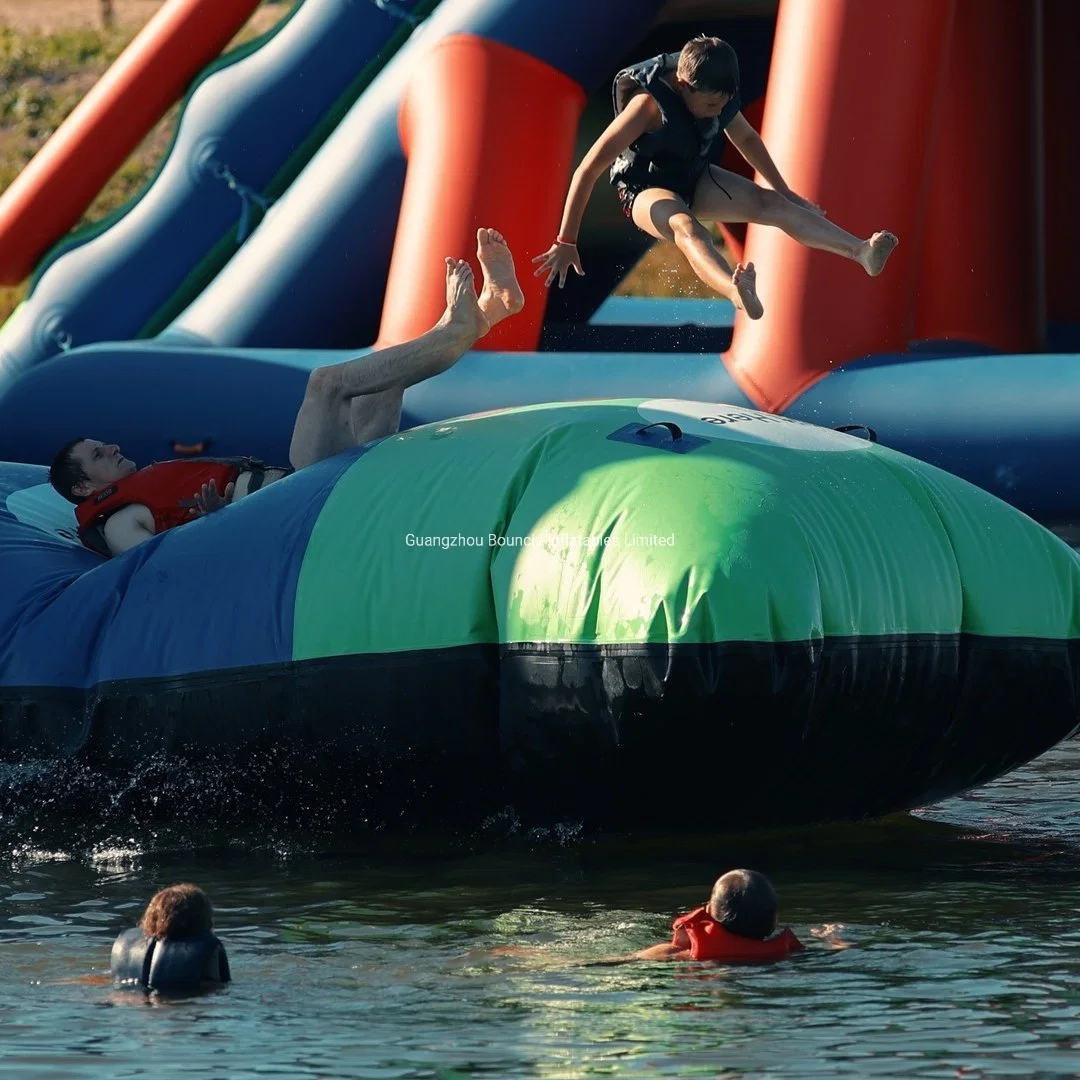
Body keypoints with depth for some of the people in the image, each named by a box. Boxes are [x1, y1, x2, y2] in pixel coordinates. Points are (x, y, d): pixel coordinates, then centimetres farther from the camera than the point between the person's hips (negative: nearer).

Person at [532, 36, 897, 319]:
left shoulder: (718, 97, -9)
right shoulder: (650, 103, -29)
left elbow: (747, 139, 14)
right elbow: (588, 170, -28)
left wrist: (785, 192, 21)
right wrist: (566, 243, -27)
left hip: (694, 179, 8)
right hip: (645, 189, -8)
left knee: (771, 203, -15)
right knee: (684, 224, -40)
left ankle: (861, 252, -28)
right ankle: (740, 294, -73)